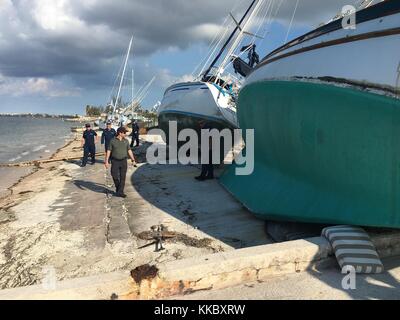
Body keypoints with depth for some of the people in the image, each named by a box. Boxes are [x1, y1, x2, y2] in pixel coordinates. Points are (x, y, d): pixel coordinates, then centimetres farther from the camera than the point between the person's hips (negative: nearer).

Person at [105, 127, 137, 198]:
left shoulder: (126, 141, 4)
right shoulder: (113, 141, -4)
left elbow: (129, 151, 10)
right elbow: (109, 151, -3)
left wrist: (133, 160, 6)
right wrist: (106, 161, -7)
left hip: (123, 161, 2)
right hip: (115, 161, -2)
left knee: (123, 177, -1)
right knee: (115, 176, 0)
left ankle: (120, 192, 5)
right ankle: (118, 187, 28)